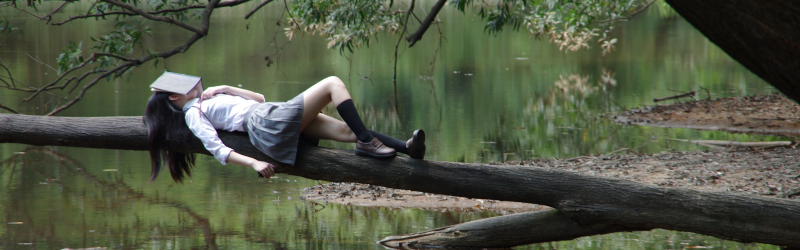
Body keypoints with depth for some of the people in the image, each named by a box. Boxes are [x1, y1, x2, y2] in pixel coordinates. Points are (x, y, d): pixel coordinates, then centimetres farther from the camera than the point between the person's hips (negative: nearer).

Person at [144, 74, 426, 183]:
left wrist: (225, 89, 14)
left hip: (276, 116, 9)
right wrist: (253, 163, -23)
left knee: (347, 128, -4)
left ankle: (405, 148, -14)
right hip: (270, 124, -9)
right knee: (333, 84, -7)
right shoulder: (193, 114, 1)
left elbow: (258, 98, 27)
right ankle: (366, 141, -11)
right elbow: (217, 149, -13)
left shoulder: (206, 103, 28)